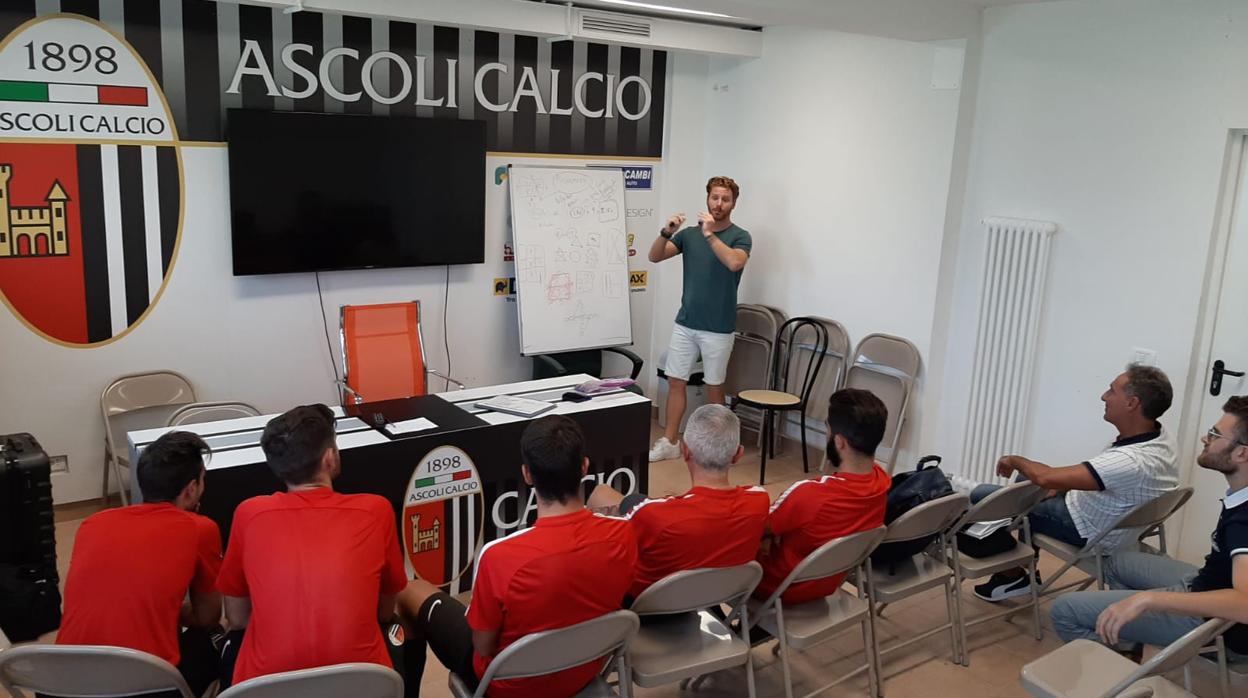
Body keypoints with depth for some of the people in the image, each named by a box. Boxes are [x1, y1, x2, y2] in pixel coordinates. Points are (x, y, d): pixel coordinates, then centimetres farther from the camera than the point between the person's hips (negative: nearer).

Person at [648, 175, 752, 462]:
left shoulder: (740, 236, -5)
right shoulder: (689, 233, 7)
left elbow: (734, 262, -26)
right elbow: (655, 256, -1)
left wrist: (709, 234, -27)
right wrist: (666, 232, -18)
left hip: (718, 328, -4)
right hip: (685, 323, 4)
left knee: (714, 386, 6)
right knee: (675, 382, 5)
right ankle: (669, 442, 14)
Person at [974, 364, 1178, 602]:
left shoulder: (1131, 462, -39)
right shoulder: (1157, 434, -12)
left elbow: (1047, 478, -39)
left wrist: (1015, 460, -19)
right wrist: (1059, 487, 3)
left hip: (1085, 530, -9)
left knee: (981, 497, -6)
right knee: (1026, 478, 27)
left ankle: (1013, 576, 16)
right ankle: (1027, 566, 30)